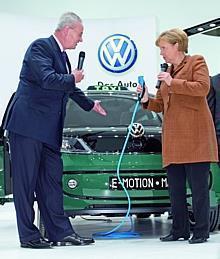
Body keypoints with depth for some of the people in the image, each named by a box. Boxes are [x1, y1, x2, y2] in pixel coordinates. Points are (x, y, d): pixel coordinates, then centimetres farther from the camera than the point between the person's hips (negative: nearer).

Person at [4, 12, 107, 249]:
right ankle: (28, 236, 1)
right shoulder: (40, 47, -9)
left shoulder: (61, 55, 19)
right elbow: (47, 79, -23)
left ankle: (61, 232, 11)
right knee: (26, 180, -3)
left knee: (51, 180, 8)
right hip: (28, 125, -9)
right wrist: (72, 78, -6)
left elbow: (69, 88, 34)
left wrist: (90, 105, 46)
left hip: (48, 130, 9)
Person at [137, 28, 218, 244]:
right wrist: (147, 101, 3)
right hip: (173, 137, 7)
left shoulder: (196, 62, 4)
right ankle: (179, 230, 14)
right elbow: (161, 105, 24)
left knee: (198, 186, -6)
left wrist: (173, 83, -14)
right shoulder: (168, 72, 23)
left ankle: (201, 231, -2)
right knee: (175, 187, 7)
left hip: (195, 136, -7)